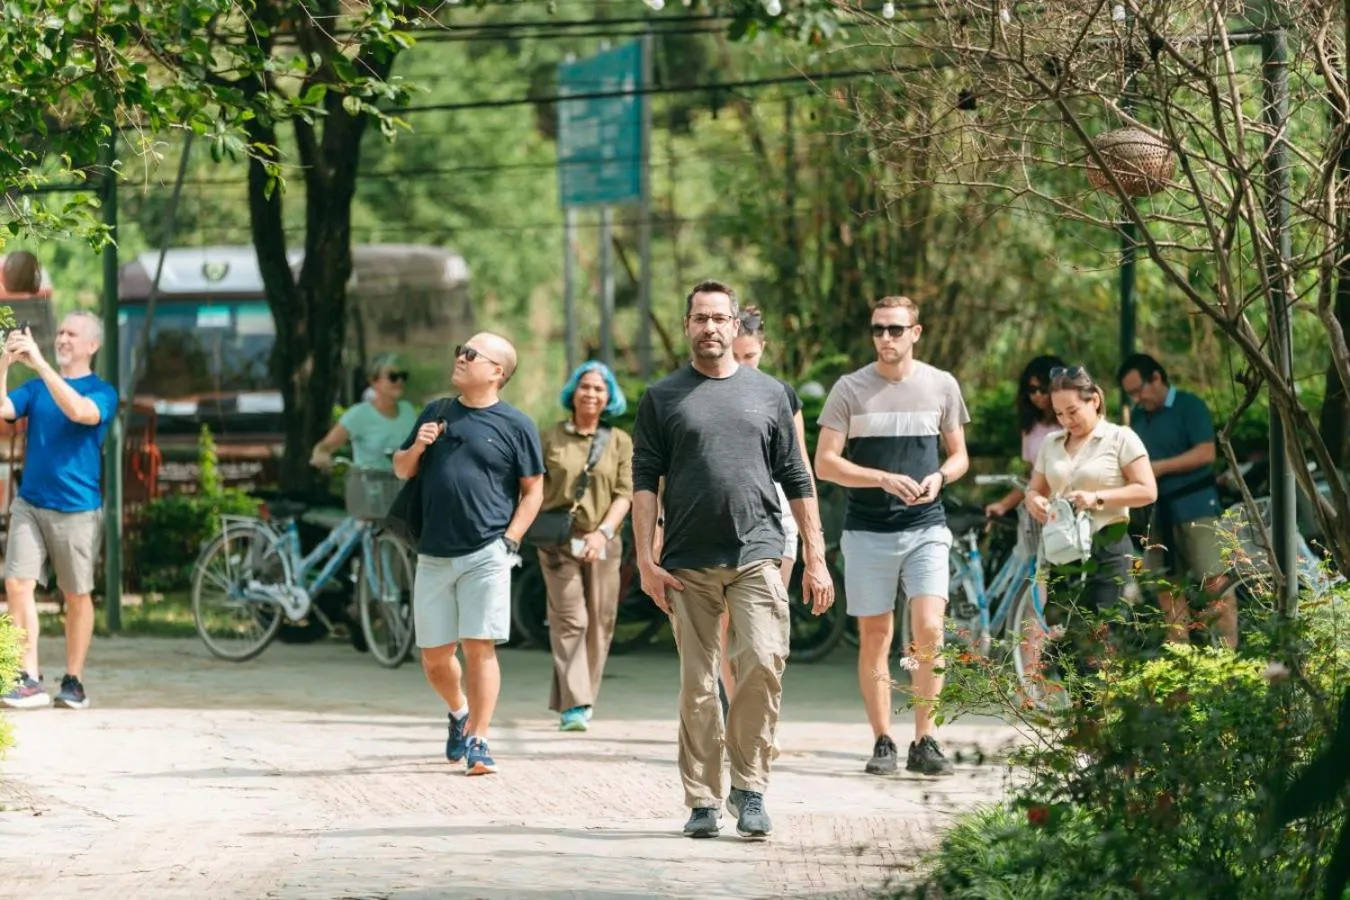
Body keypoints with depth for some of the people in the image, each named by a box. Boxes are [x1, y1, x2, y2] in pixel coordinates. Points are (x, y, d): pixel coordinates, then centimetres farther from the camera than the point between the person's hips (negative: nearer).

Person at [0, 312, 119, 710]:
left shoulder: (102, 392, -2)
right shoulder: (36, 388, 10)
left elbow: (79, 411, -24)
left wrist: (41, 364, -28)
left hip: (77, 508, -3)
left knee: (77, 596, 4)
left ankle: (73, 682, 13)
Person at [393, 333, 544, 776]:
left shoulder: (515, 425, 0)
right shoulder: (435, 413, 14)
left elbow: (533, 490, 2)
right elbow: (401, 470, 20)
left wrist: (510, 541, -7)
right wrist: (418, 446, -1)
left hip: (486, 556, -4)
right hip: (433, 555, 4)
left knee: (479, 648, -8)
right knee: (434, 655, 7)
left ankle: (477, 742, -2)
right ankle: (459, 713, 34)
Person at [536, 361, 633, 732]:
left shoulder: (619, 442, 9)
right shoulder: (551, 438, 7)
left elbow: (624, 493, 1)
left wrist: (603, 531, -13)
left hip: (602, 544, 2)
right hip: (558, 543, -2)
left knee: (599, 624, 2)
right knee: (569, 619, -11)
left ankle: (579, 701, 14)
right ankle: (573, 705, -16)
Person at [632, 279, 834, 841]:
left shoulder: (768, 393, 12)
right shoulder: (662, 399, 9)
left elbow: (796, 479, 13)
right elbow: (645, 481, 5)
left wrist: (816, 559, 8)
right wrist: (646, 560, -4)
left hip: (756, 555, 0)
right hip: (688, 564, 0)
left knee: (762, 664, -16)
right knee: (697, 685, 1)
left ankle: (750, 788, -6)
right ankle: (703, 802, 8)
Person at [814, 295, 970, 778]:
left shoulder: (941, 386, 7)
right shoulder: (850, 389, 1)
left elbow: (959, 455, 16)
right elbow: (825, 463, -2)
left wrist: (939, 477, -8)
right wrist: (884, 479, -16)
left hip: (926, 527, 0)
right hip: (867, 532, 0)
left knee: (929, 631, -13)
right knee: (874, 638, 3)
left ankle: (924, 741, -5)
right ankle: (882, 742, 11)